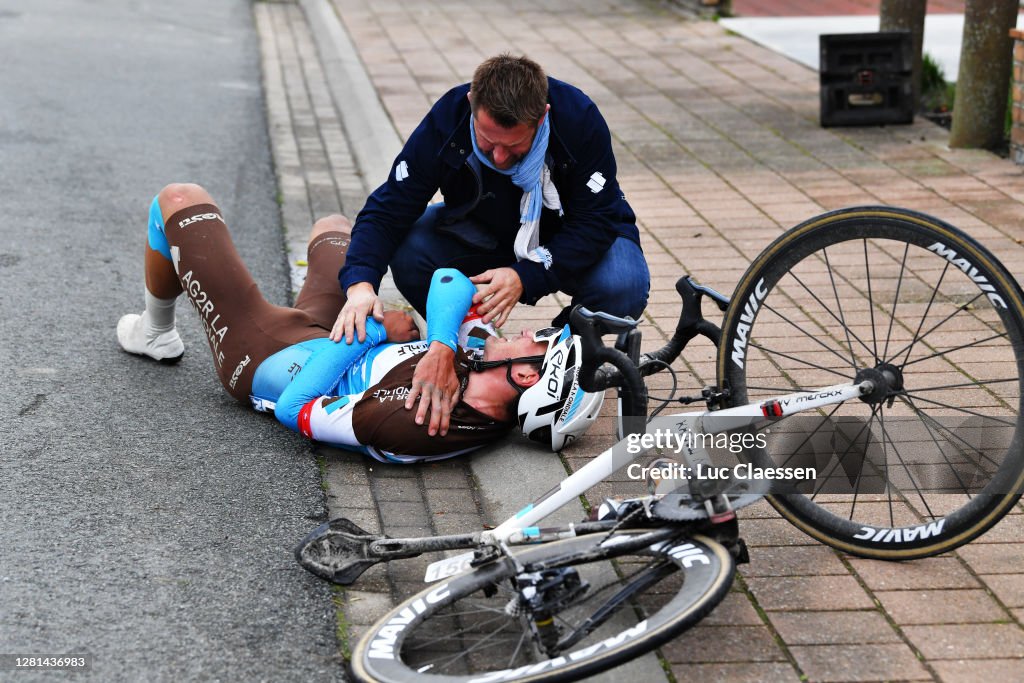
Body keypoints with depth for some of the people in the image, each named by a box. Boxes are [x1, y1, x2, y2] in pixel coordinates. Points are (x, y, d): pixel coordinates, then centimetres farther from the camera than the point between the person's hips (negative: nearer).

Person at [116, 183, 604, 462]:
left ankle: (155, 333, 36)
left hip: (263, 358, -6)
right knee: (331, 224, 33)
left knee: (179, 199, 7)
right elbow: (449, 280, -16)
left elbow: (292, 409, -34)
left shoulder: (408, 423, -45)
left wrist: (376, 331, -27)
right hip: (327, 336, 7)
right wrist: (441, 348, -35)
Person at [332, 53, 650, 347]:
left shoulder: (580, 120, -30)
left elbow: (595, 222, -26)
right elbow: (387, 211, -22)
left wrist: (526, 276, -39)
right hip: (485, 232, 2)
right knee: (407, 253, -27)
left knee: (623, 287, -33)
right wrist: (360, 282, -41)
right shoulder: (445, 121, -26)